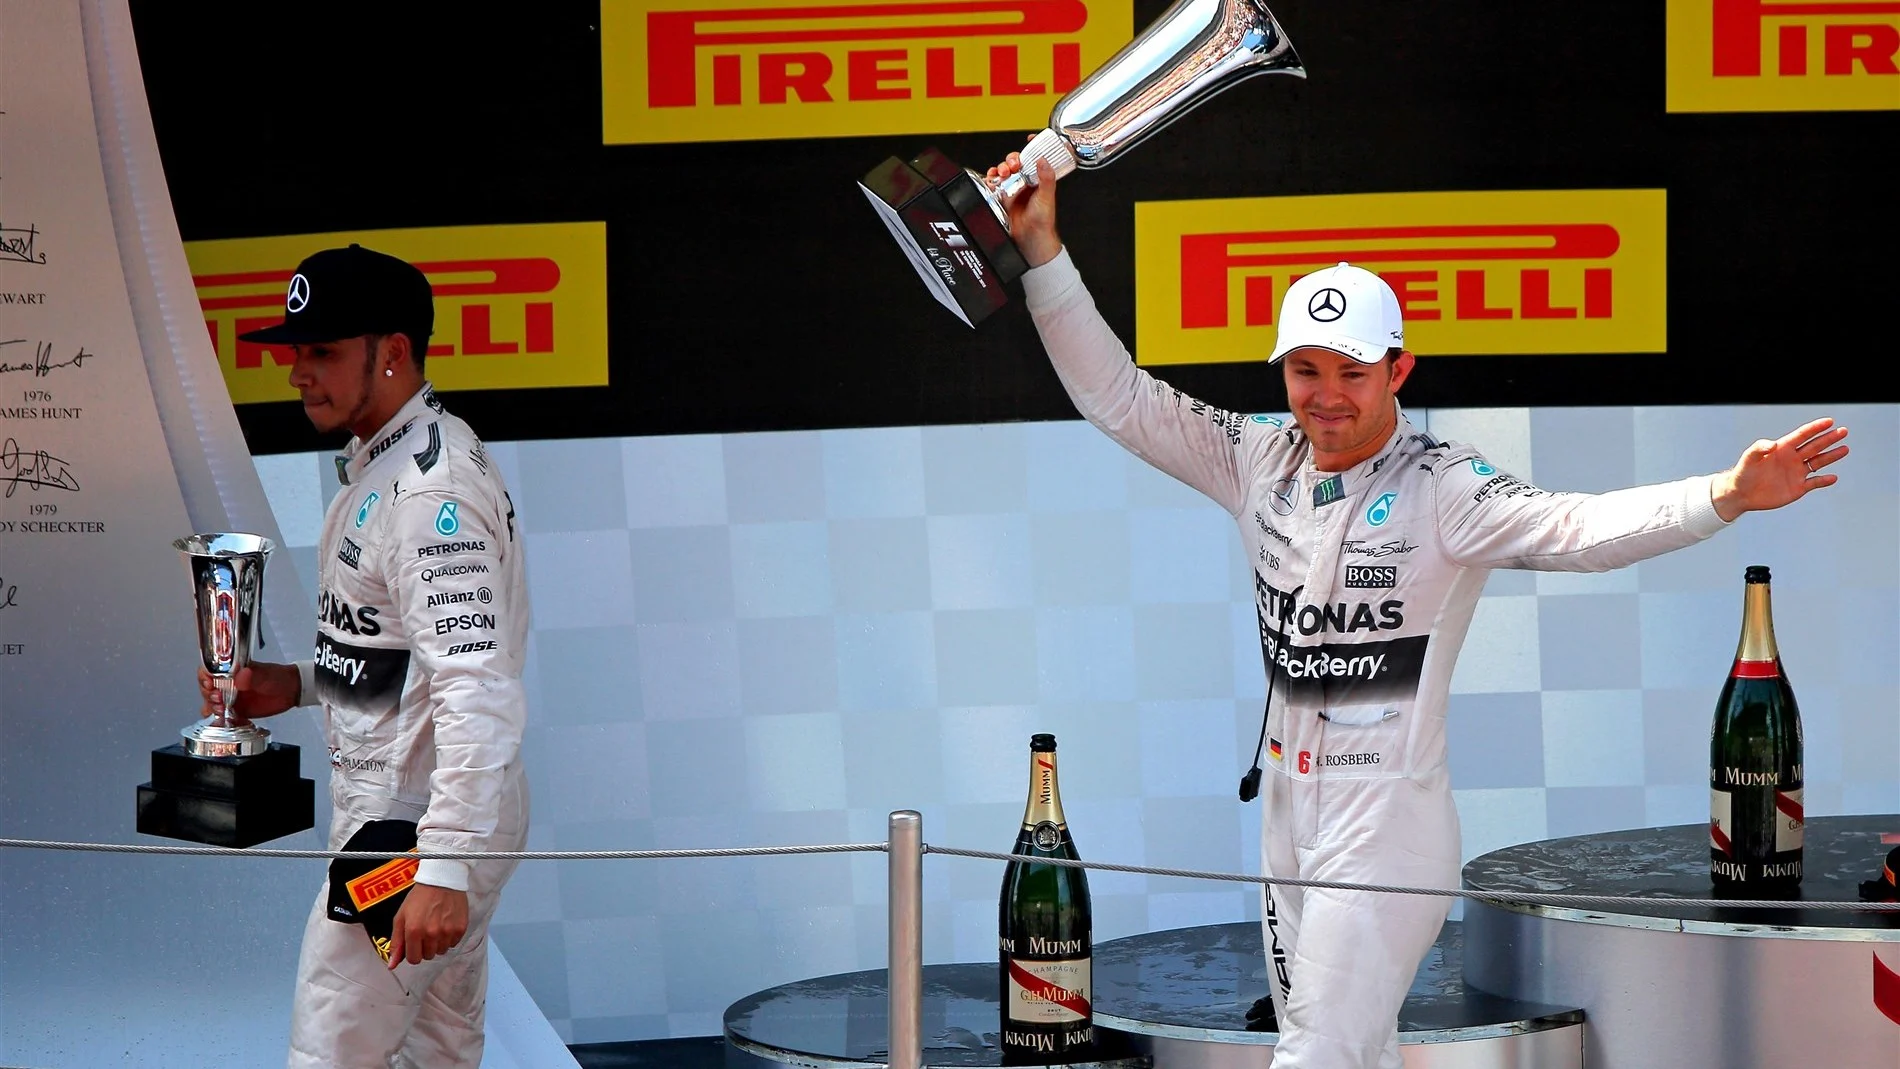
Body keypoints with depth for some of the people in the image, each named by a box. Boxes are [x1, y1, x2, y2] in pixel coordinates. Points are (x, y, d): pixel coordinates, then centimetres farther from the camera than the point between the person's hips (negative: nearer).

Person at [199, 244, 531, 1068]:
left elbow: (476, 687, -29)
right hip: (391, 810, 10)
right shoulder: (377, 465, 12)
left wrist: (445, 869, -33)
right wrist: (298, 684, 9)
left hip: (415, 822, -10)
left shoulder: (434, 489, -21)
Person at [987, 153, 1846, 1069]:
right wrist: (1043, 252, 4)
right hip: (1287, 814, 6)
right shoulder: (1261, 461, 4)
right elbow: (1117, 397, 9)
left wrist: (1725, 496, -43)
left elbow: (1577, 529, -27)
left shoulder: (1441, 489, -14)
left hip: (1386, 826, -6)